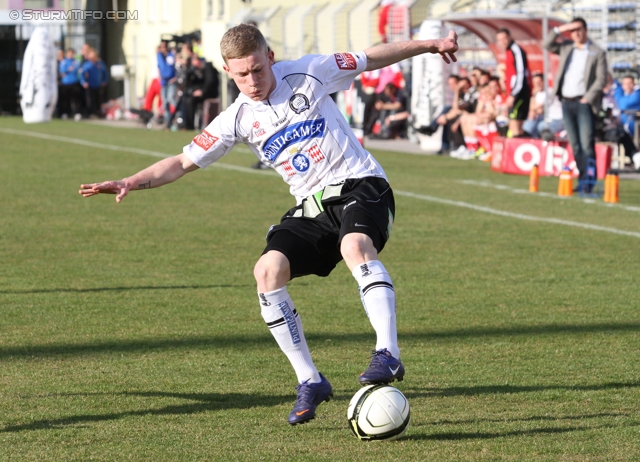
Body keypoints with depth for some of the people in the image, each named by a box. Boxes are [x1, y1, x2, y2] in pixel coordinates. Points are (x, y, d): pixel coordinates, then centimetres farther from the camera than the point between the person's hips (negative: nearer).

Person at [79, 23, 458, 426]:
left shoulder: (308, 74, -3)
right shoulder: (238, 119, 3)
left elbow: (373, 58, 9)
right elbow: (183, 162, 4)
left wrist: (430, 45, 10)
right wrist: (132, 182, -10)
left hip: (360, 185, -4)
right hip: (312, 207, 4)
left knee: (355, 246, -37)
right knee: (268, 270, -19)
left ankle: (388, 354, -42)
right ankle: (309, 382, -12)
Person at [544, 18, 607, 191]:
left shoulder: (597, 53, 0)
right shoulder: (566, 47, 14)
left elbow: (601, 79, -5)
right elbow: (548, 45, 8)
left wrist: (587, 99, -12)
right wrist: (559, 30, -3)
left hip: (583, 103, -5)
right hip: (567, 103, 5)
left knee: (587, 144, -11)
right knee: (575, 144, 6)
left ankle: (587, 181, -12)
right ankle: (582, 179, 10)